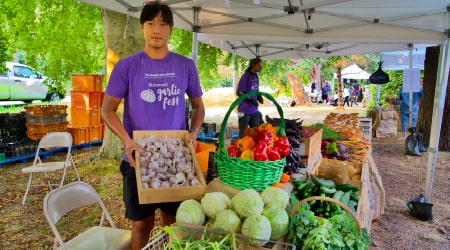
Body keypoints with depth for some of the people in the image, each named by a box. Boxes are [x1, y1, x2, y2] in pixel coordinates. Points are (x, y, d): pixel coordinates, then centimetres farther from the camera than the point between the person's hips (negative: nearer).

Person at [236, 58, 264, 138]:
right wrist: (250, 99, -24)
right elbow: (239, 92, -16)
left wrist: (259, 97, -1)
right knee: (243, 134, 1)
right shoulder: (245, 76, -15)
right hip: (245, 110, -7)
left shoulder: (256, 76, 8)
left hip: (254, 110, 8)